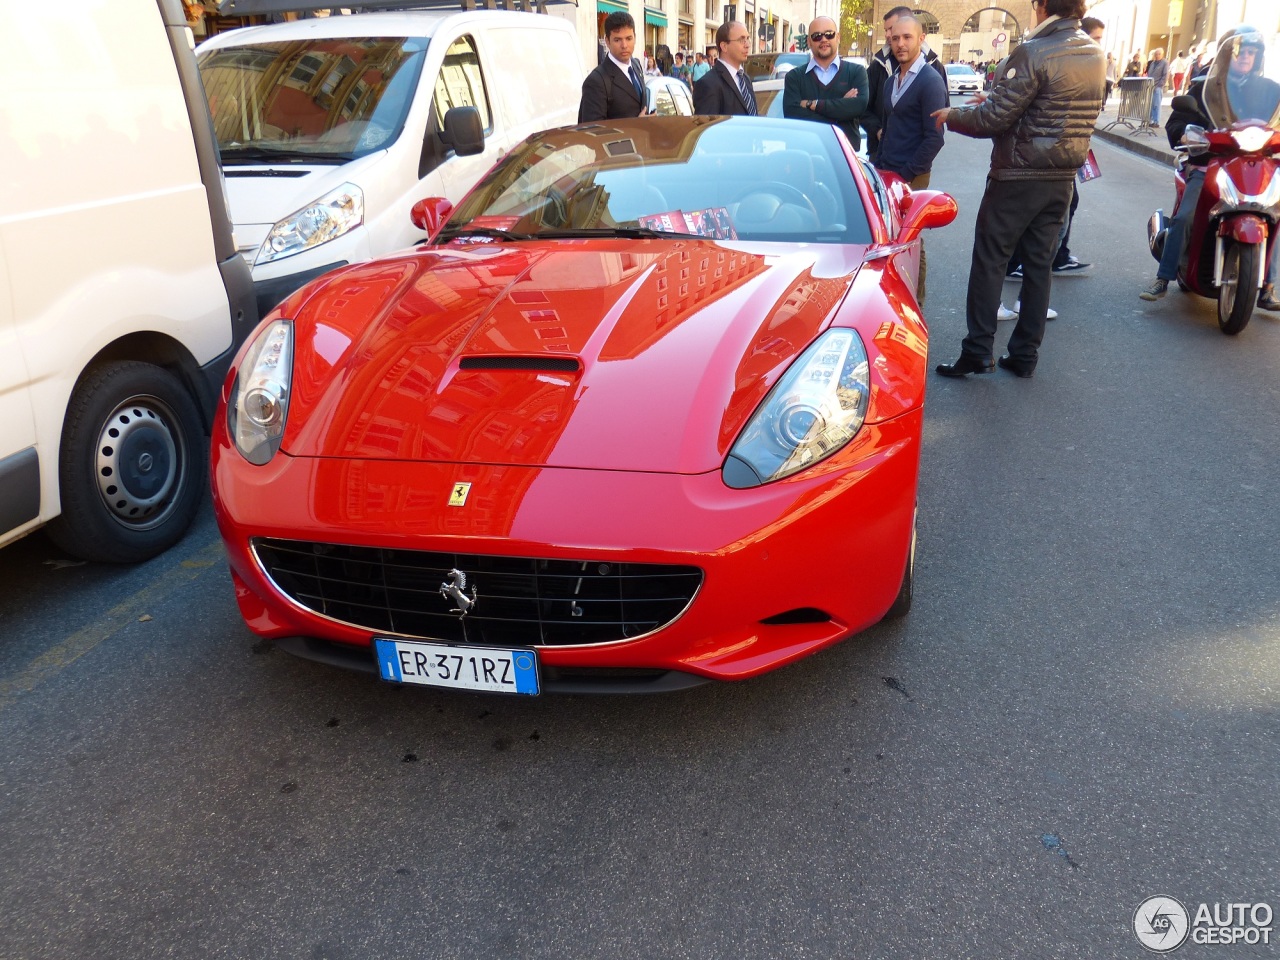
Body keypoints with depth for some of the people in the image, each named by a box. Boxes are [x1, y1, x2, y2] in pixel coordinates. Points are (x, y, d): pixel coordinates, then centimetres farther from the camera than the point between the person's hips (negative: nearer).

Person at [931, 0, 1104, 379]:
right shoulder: (1095, 54, 8)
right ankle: (1025, 355, 15)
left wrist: (952, 115, 0)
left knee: (989, 262, 1)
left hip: (1018, 177, -7)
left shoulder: (1033, 53, -16)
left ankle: (978, 351, 1)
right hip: (1062, 178, 7)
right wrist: (993, 100, 19)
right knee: (1039, 265, 10)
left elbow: (994, 118, -17)